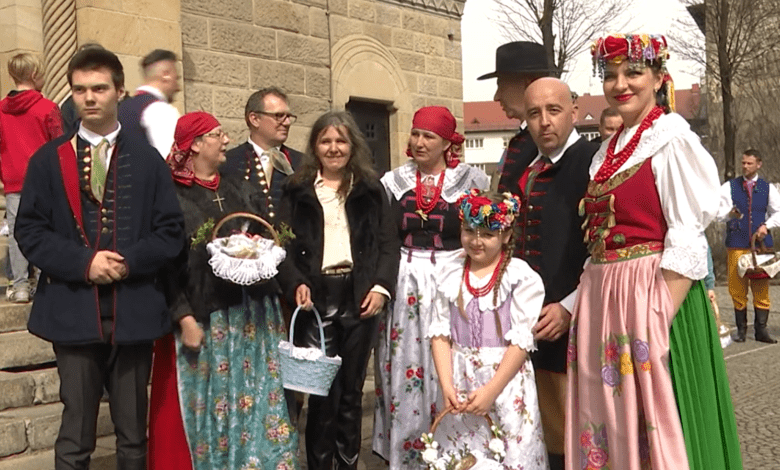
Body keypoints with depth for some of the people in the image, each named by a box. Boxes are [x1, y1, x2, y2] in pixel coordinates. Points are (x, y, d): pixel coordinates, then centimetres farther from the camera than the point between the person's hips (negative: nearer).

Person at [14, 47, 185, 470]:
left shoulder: (147, 160, 7)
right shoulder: (48, 160, 6)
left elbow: (171, 232, 2)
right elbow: (29, 231, 1)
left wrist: (129, 262, -14)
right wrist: (83, 263, -13)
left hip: (134, 312, 1)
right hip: (73, 312, 0)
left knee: (133, 436, 12)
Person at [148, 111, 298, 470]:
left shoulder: (241, 191, 12)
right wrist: (184, 317, -16)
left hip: (252, 316, 5)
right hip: (203, 318, -5)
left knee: (253, 399, 9)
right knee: (209, 403, 4)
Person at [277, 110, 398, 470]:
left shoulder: (371, 189, 11)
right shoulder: (297, 190, 9)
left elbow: (388, 244, 6)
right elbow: (285, 245, 3)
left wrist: (381, 286, -8)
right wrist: (296, 284, -13)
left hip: (360, 298, 1)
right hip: (316, 298, -1)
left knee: (351, 391, 9)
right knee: (322, 392, -3)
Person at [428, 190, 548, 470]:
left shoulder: (521, 276, -7)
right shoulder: (451, 275, 5)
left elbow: (521, 340, -11)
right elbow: (440, 333, 3)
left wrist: (491, 390, -15)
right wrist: (446, 385, -7)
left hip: (506, 382, -3)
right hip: (460, 382, 4)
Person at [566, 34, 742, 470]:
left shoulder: (671, 138, -6)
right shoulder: (609, 150, 15)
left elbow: (686, 241, -13)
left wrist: (660, 321, -20)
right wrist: (570, 305, 11)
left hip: (654, 292, -7)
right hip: (601, 294, 7)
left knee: (652, 419, 2)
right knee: (608, 420, 14)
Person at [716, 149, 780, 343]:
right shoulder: (729, 187, 5)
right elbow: (719, 211, -4)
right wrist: (729, 214, -26)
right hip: (736, 243, -1)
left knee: (761, 287, 1)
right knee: (737, 288, -1)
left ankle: (761, 330, 9)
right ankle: (741, 330, 10)